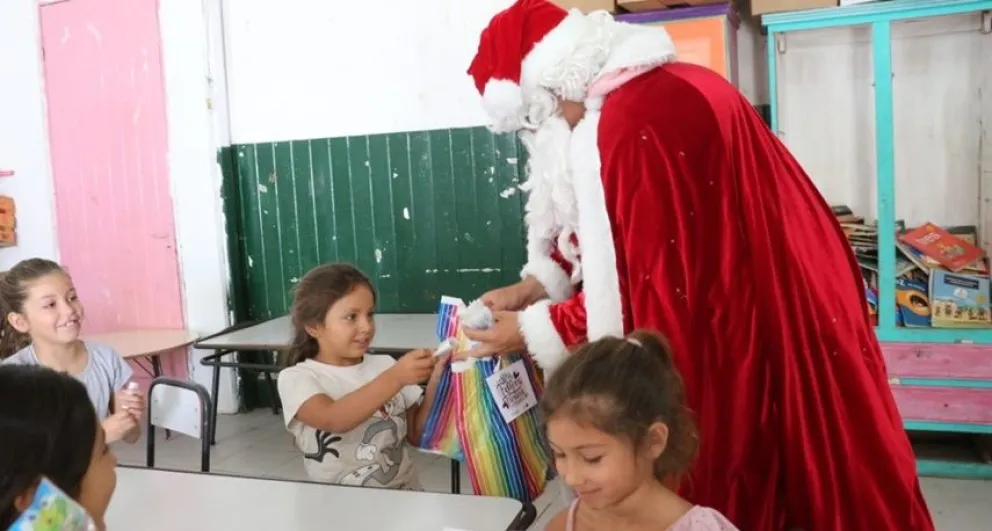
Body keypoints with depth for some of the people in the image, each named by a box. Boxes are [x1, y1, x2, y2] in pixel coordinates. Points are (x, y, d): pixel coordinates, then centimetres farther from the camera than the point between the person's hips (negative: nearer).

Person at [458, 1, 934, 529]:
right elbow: (618, 242, 14)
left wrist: (532, 331, -11)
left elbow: (644, 289, -23)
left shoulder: (626, 125, -26)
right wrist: (534, 285, 10)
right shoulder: (659, 89, 7)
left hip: (739, 343, -10)